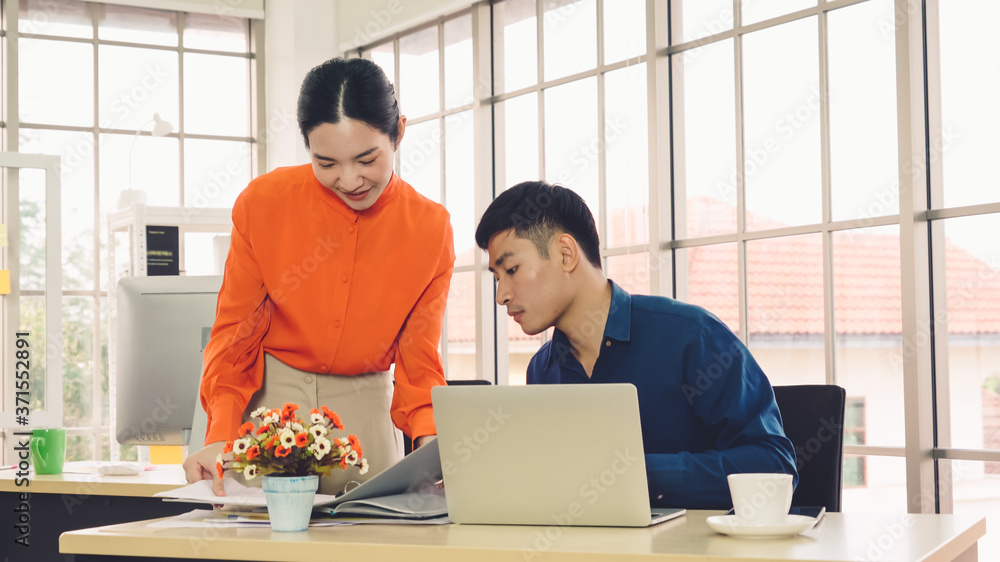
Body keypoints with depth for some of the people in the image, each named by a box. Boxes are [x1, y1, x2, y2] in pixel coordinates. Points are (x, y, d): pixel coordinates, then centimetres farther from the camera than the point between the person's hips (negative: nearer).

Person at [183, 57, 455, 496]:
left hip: (365, 410, 1)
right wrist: (221, 437, -20)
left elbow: (418, 360, -4)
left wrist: (431, 441, -23)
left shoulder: (430, 228, -8)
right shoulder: (263, 203, -9)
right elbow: (234, 333, -5)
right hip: (267, 398, -1)